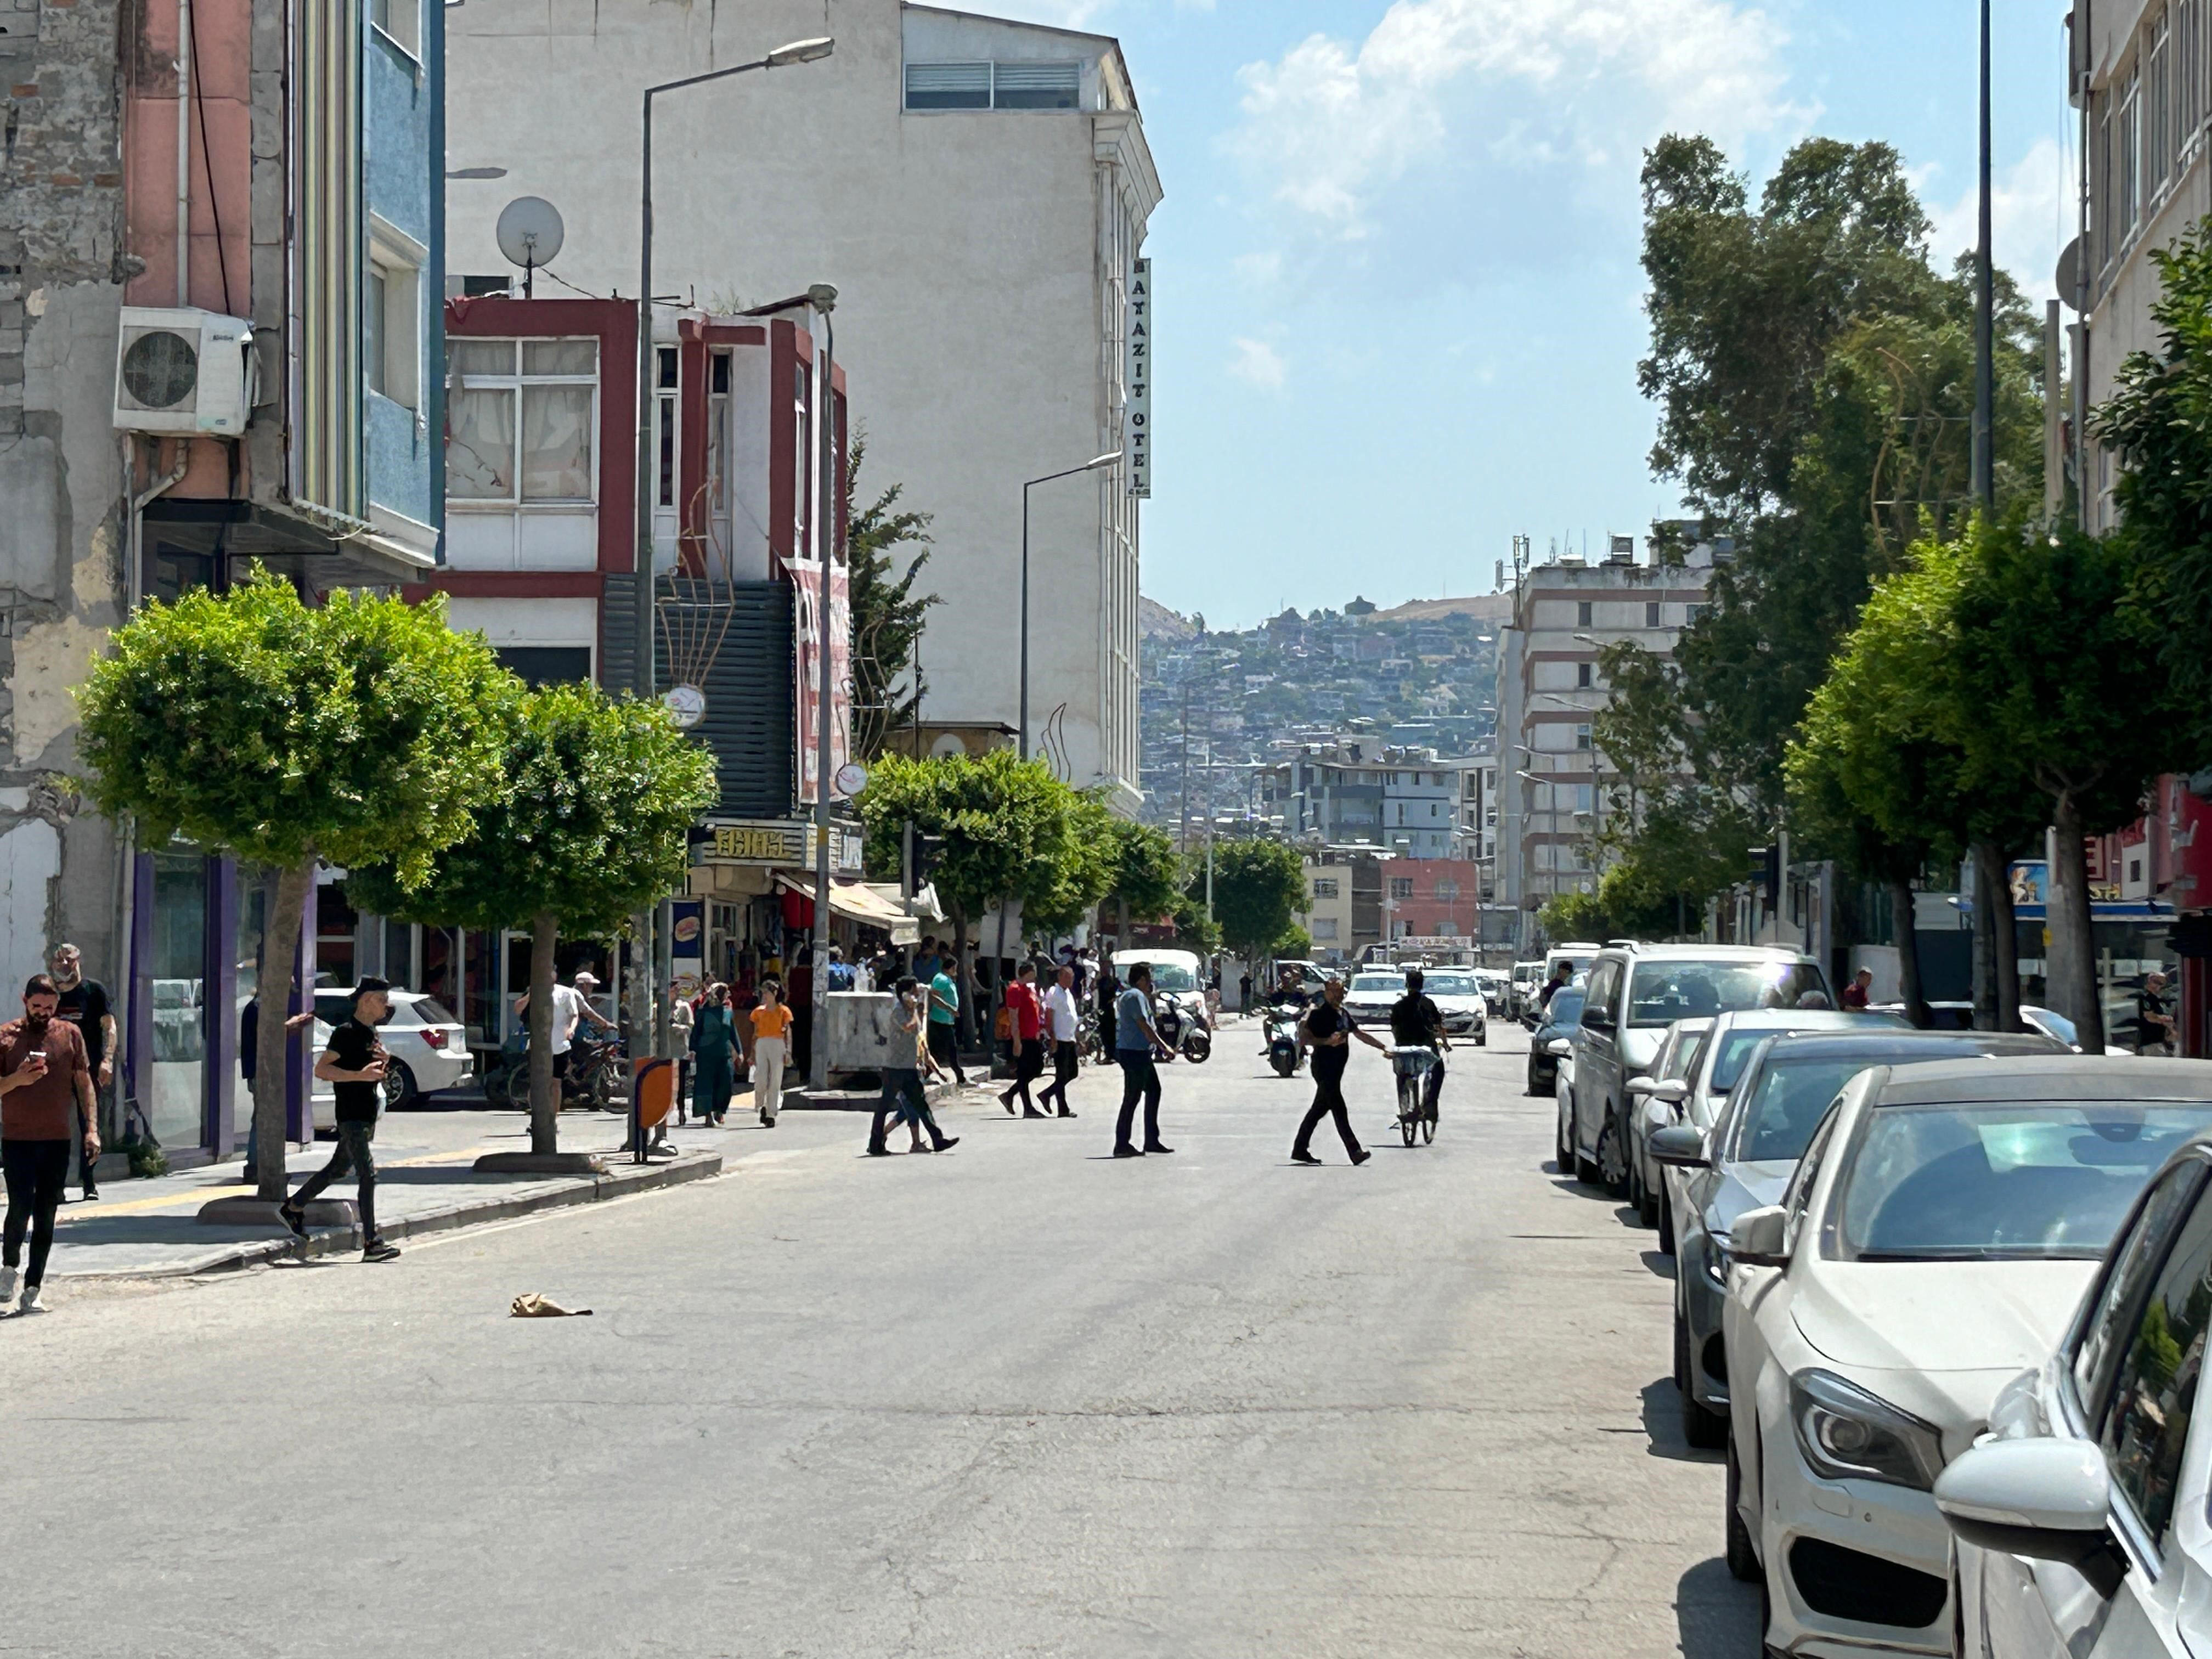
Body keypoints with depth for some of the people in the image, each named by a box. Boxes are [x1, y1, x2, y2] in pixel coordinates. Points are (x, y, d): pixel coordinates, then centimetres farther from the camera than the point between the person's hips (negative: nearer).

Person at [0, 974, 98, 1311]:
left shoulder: (70, 1034, 7)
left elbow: (84, 1083, 10)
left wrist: (92, 1128, 2)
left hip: (58, 1141, 2)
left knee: (46, 1216, 3)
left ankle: (32, 1287, 9)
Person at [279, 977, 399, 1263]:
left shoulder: (370, 1031, 14)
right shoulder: (346, 1032, -14)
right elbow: (321, 1069, -20)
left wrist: (383, 1060, 5)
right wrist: (360, 1075, -28)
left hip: (368, 1114, 10)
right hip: (351, 1114, -10)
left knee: (338, 1168, 20)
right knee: (368, 1175, -12)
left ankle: (292, 1208, 35)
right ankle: (371, 1244, -12)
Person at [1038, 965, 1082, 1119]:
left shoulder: (1068, 993, 17)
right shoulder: (1054, 993, -11)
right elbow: (1049, 1017, -15)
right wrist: (1053, 1039, -19)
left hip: (1070, 1039, 9)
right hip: (1060, 1040, -9)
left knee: (1072, 1072, 11)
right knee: (1062, 1075, -5)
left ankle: (1046, 1095, 20)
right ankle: (1063, 1109, 0)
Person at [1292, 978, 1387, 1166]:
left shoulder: (1343, 1014, 15)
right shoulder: (1319, 1014, -10)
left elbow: (1360, 1035, 23)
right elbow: (1305, 1037, -15)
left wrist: (1384, 1048, 21)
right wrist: (1327, 1041, -27)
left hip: (1336, 1069, 9)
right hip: (1323, 1068, -9)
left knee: (1319, 1109, 13)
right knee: (1339, 1110, -11)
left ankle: (1300, 1150, 20)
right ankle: (1354, 1152, -14)